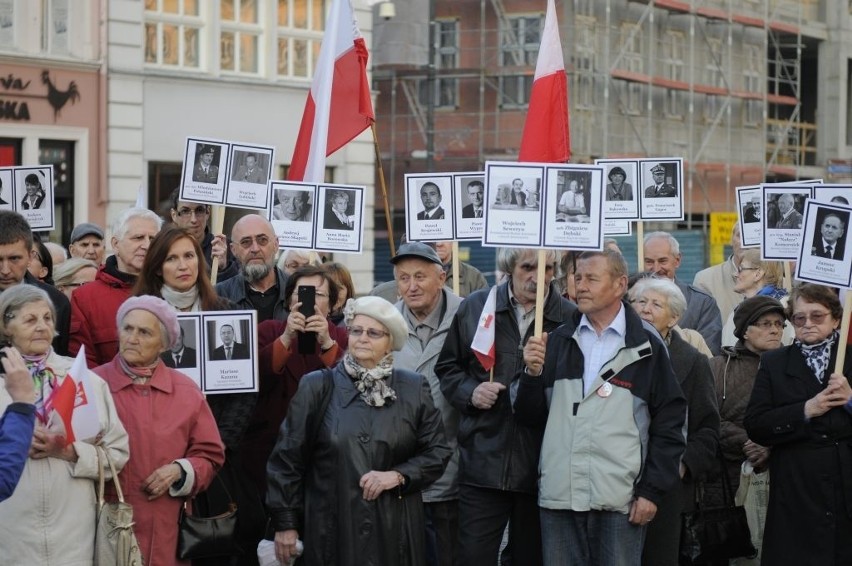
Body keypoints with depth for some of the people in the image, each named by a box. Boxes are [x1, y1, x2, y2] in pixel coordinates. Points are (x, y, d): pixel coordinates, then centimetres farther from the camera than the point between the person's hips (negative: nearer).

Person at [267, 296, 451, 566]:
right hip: (332, 531, -1)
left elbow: (438, 452, 8)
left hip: (395, 531, 1)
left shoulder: (414, 389, 6)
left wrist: (399, 475, -10)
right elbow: (288, 457, 2)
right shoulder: (317, 387, 2)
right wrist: (285, 523, -1)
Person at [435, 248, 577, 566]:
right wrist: (469, 392, -2)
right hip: (483, 464, 1)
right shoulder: (475, 308, 7)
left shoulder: (570, 318, 1)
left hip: (541, 467, -1)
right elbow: (447, 368, 16)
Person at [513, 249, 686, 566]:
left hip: (620, 500, -3)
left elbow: (669, 424, 0)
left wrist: (652, 491, -5)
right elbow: (530, 418, 11)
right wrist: (533, 373, -7)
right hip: (559, 495, 3)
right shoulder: (558, 341, 10)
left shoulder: (646, 347, 1)